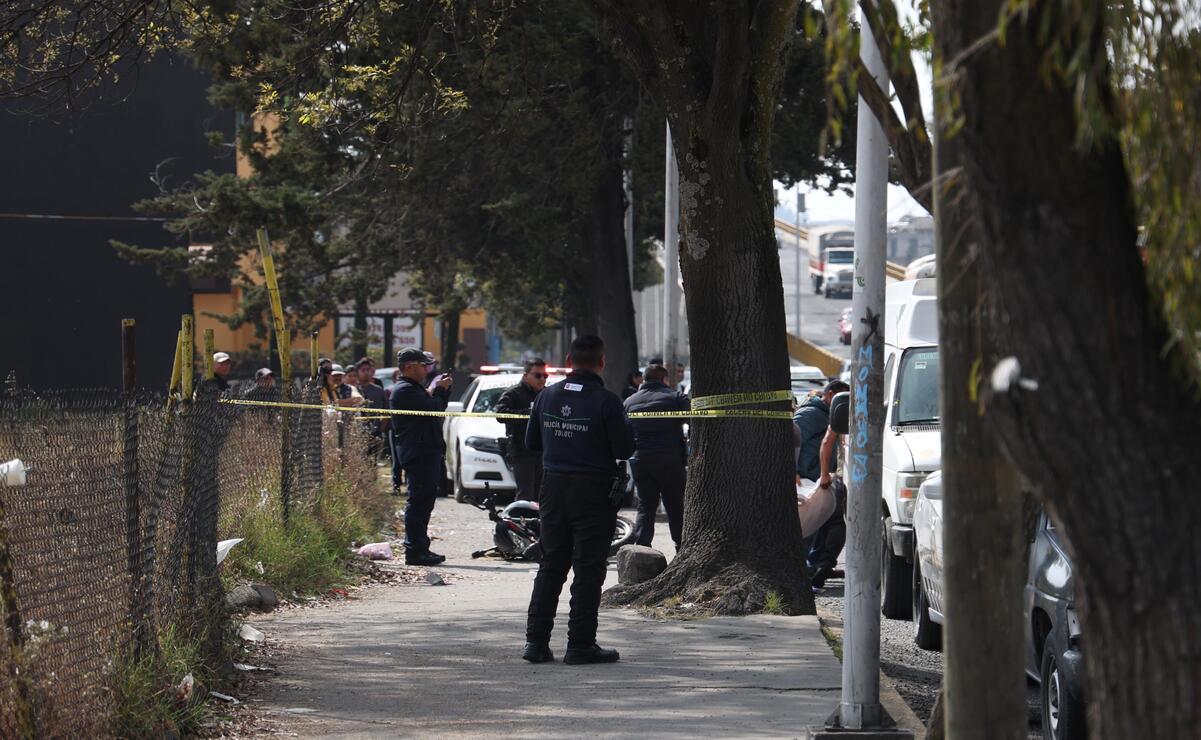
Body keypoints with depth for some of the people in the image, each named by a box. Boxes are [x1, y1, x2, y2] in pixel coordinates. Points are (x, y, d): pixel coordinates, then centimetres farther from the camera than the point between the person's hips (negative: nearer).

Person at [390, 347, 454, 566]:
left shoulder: (414, 389, 23)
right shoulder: (405, 390, -12)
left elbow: (438, 407, 22)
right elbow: (433, 408, -20)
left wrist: (441, 389, 10)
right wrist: (439, 390, -3)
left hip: (426, 452, 11)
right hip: (418, 455, -11)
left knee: (424, 500, 14)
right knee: (419, 502, -11)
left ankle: (420, 548, 20)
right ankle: (415, 551, -12)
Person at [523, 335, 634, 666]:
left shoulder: (547, 396, 2)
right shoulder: (606, 401, -14)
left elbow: (531, 442, 11)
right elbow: (625, 449, -12)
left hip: (554, 488, 5)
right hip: (594, 490, -5)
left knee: (551, 565, 13)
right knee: (588, 569, 1)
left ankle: (536, 640, 9)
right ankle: (580, 644, 0)